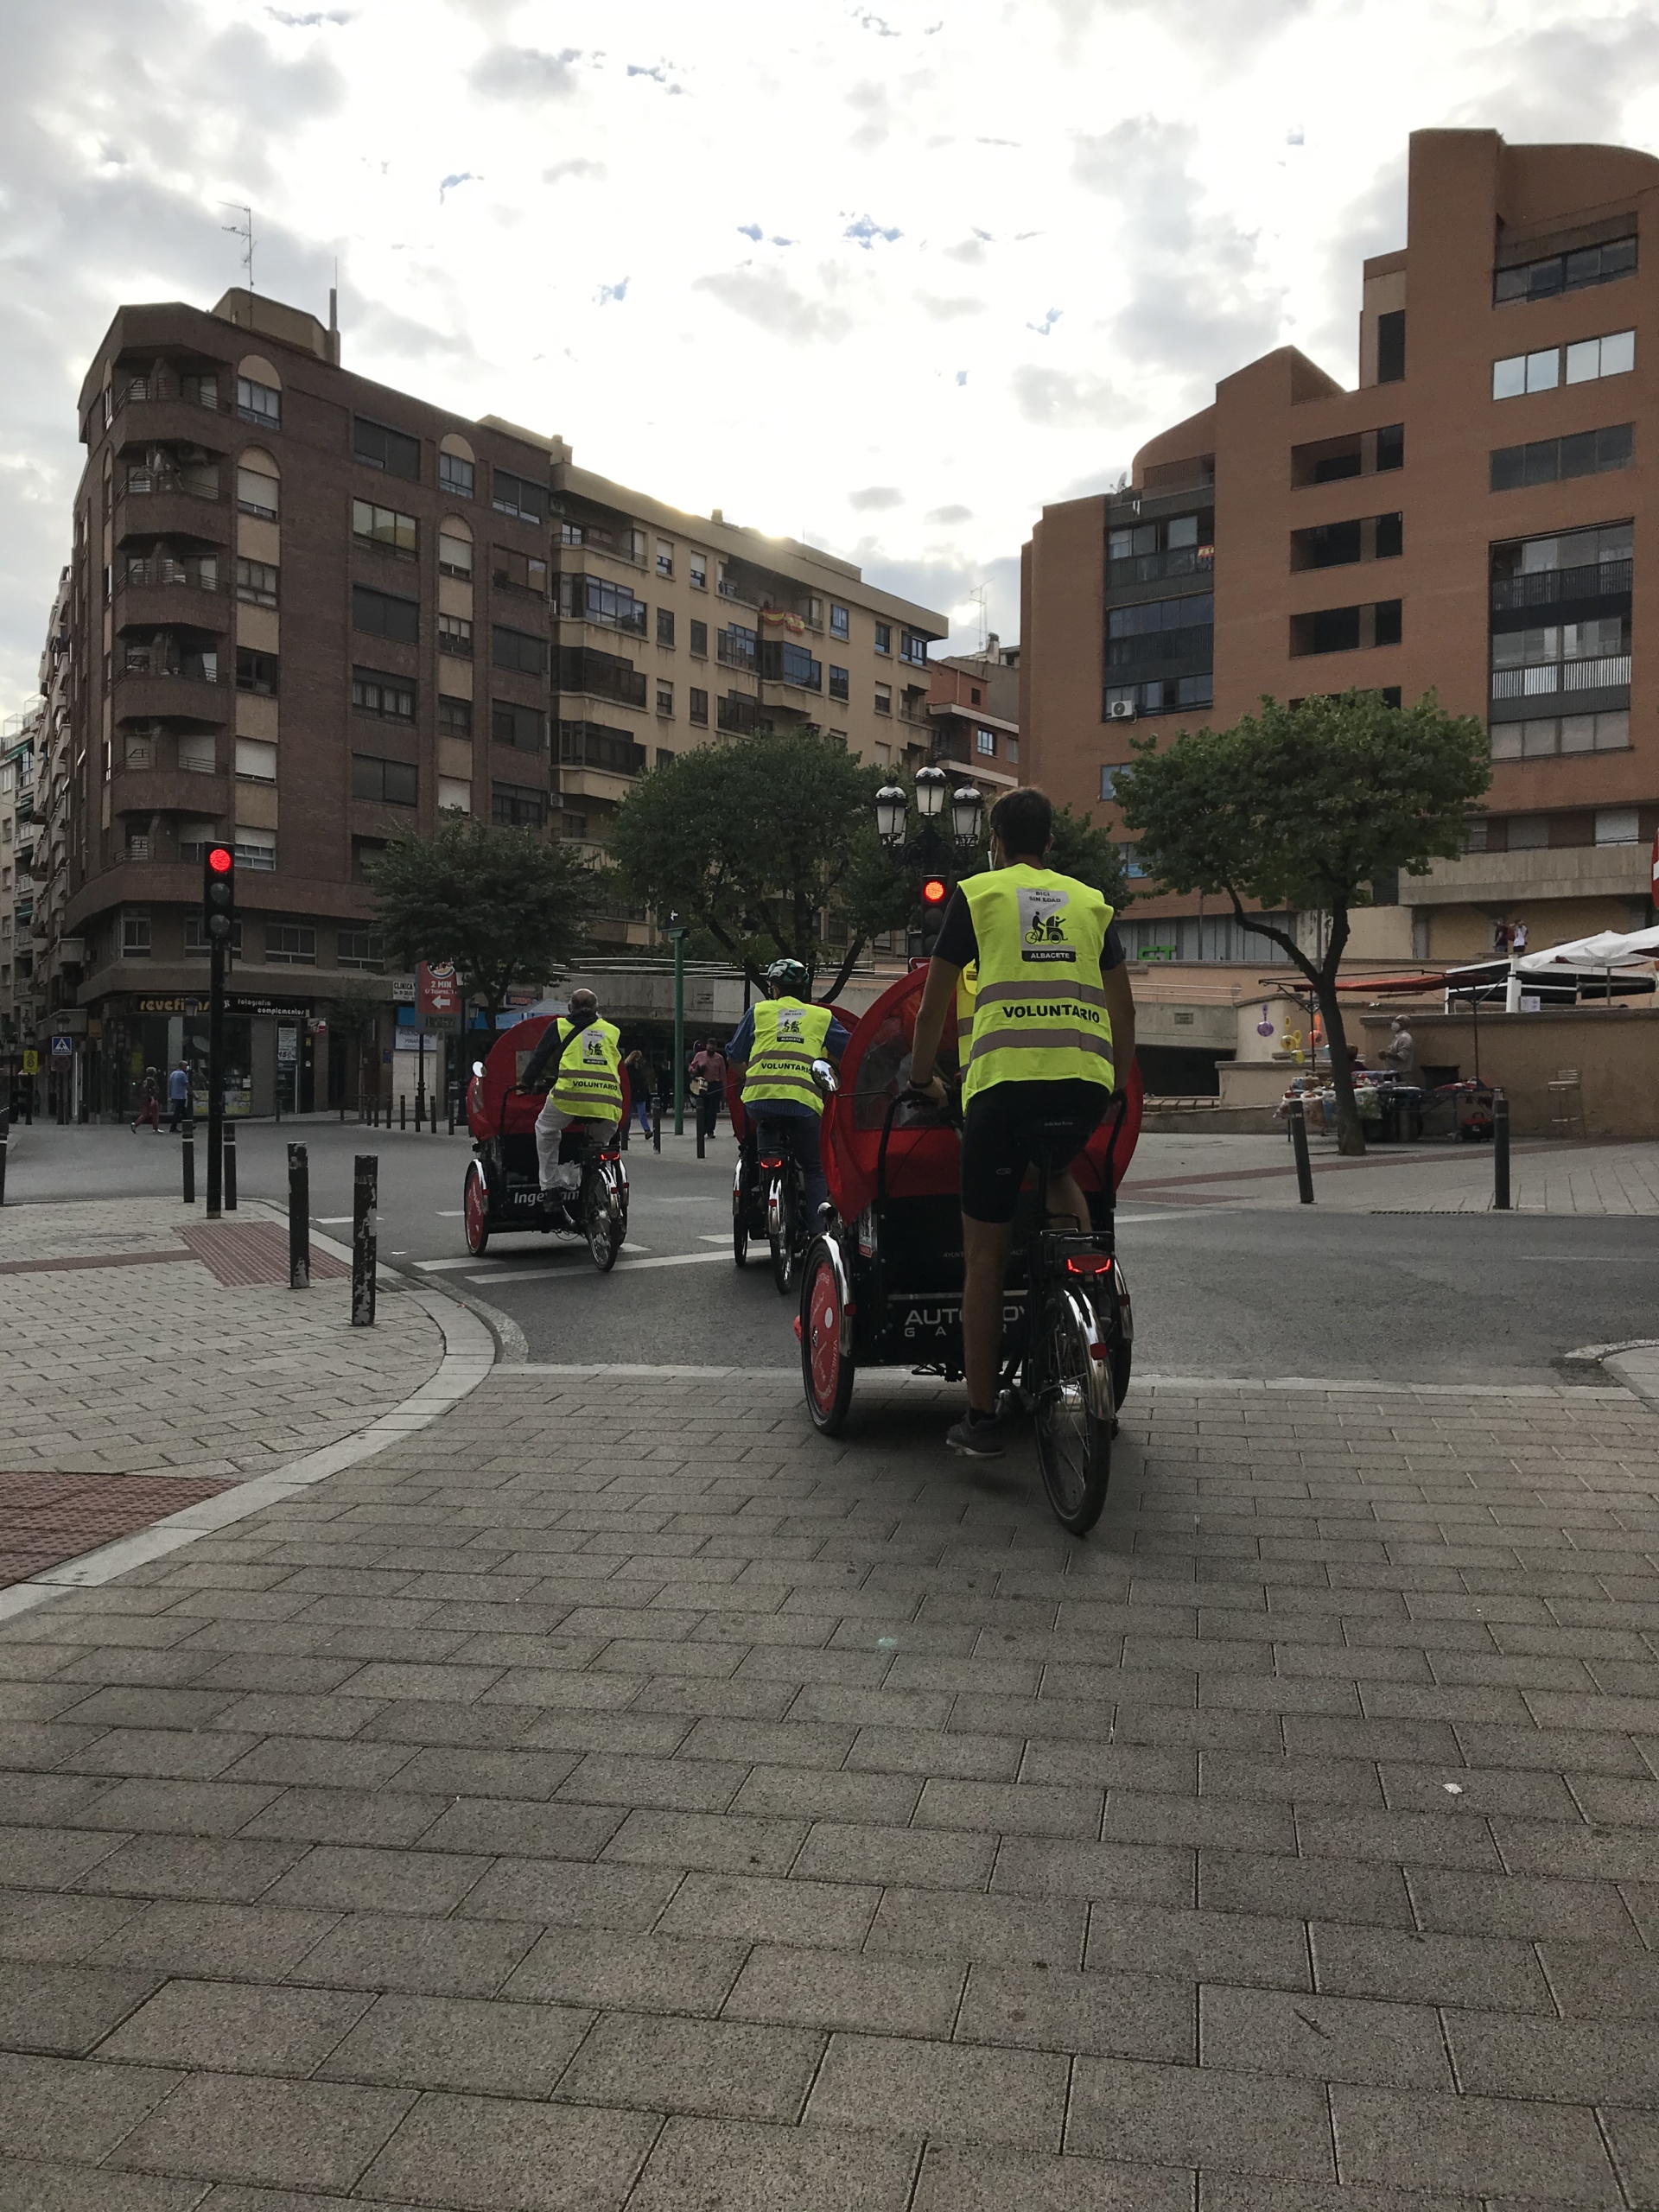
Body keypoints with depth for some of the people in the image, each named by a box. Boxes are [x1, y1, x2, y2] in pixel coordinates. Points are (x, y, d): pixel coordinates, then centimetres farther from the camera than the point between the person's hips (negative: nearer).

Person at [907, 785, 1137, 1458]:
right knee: (1057, 1169, 34)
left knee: (985, 1252, 4)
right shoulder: (1090, 901, 22)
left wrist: (922, 1078, 27)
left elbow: (934, 1003, 13)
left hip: (1007, 1075, -3)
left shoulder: (977, 893, 13)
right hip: (1087, 1077, 4)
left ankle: (981, 1418, 8)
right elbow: (1124, 1009, 24)